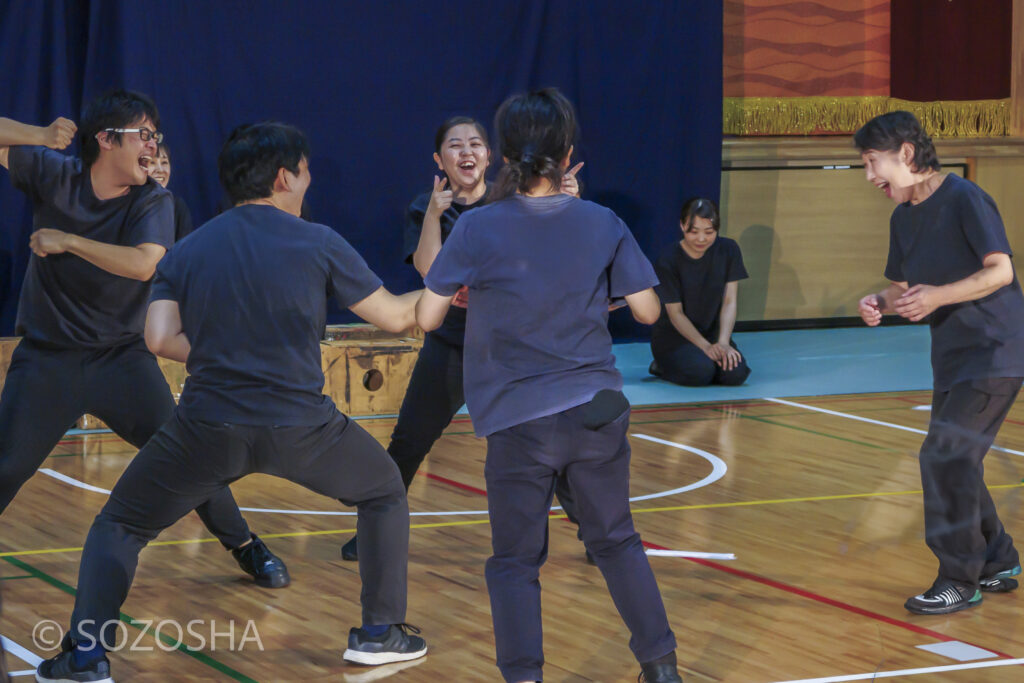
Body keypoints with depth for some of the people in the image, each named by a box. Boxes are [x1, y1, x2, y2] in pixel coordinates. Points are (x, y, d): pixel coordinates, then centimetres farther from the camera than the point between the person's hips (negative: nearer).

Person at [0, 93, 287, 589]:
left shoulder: (154, 202, -7)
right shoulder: (53, 176, -5)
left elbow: (143, 264, -24)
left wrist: (67, 241, -25)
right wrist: (42, 137, -24)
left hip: (122, 357, 0)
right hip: (46, 358, 0)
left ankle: (247, 549, 12)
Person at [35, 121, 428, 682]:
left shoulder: (186, 252, 7)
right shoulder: (318, 243, 1)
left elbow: (160, 338, -3)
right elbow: (395, 316, 5)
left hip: (208, 426, 1)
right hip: (299, 423, -1)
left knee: (119, 525, 19)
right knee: (385, 493, 26)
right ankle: (380, 632, 25)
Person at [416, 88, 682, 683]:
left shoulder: (477, 230, -8)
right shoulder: (603, 225, -2)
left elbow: (427, 318, -2)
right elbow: (647, 310, 3)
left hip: (520, 422, -3)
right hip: (597, 408, 3)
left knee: (516, 562, 8)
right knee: (616, 541, 19)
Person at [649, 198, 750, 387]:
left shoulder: (728, 250, -4)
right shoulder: (668, 261, -15)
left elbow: (729, 301, -4)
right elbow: (675, 314, -12)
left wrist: (723, 342, -18)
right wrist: (706, 347, -22)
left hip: (712, 332, 4)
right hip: (673, 335, -4)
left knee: (735, 374, -23)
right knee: (700, 372, -32)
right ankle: (663, 366, 1)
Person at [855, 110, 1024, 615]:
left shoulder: (964, 199, -14)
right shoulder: (904, 218, 11)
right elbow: (903, 287, 16)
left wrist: (938, 296, -26)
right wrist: (880, 304, -6)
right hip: (952, 357, 9)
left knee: (944, 457, -15)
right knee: (954, 462, 13)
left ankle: (960, 580, -6)